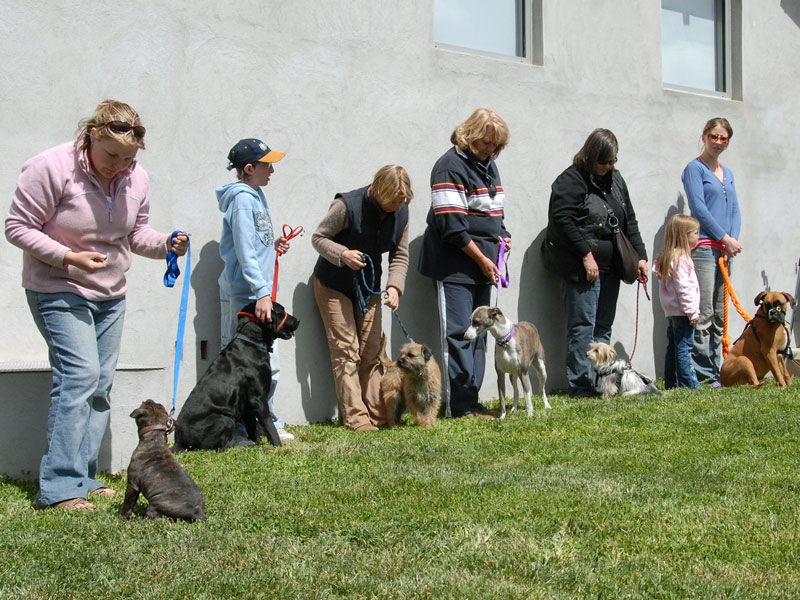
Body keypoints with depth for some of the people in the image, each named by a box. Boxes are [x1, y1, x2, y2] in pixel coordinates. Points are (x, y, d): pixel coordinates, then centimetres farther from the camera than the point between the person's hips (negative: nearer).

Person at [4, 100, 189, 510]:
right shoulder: (51, 168, -17)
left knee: (100, 385, 6)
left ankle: (83, 478, 15)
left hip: (110, 295, 7)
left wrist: (165, 244, -9)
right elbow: (18, 227, -13)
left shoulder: (136, 178, 0)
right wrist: (68, 257, -24)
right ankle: (57, 487, -14)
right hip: (58, 291, -7)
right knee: (79, 373, -18)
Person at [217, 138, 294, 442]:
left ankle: (271, 423, 22)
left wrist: (274, 246, 6)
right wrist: (262, 292, -23)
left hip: (260, 294, 9)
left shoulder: (256, 196, 16)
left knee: (269, 364, 13)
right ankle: (237, 431, 3)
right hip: (243, 295, -9)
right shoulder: (242, 199, -12)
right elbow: (245, 252, -19)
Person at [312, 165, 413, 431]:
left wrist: (394, 286, -16)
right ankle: (355, 417, -6)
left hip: (368, 286, 5)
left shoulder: (400, 213, -6)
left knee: (371, 351, 5)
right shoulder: (348, 205, -22)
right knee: (346, 351, -8)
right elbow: (318, 238, -13)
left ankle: (376, 413, 11)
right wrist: (343, 254, -30)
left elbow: (400, 255, 1)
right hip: (334, 286, -5)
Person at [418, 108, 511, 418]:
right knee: (458, 333, -7)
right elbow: (451, 225, -18)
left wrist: (502, 235, 4)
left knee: (478, 333, 9)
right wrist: (481, 258, -15)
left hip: (482, 266, 9)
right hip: (455, 267, -9)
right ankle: (460, 406, -3)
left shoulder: (488, 165, 16)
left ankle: (470, 400, 15)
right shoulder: (451, 166, -12)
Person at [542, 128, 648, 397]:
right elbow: (562, 221, -16)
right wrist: (586, 255, -17)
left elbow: (629, 221, 19)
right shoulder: (571, 180, -8)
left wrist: (640, 255, 11)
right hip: (581, 268, -8)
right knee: (583, 326, -7)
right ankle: (581, 385, -3)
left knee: (604, 327, 9)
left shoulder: (615, 179, 16)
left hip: (610, 267, 8)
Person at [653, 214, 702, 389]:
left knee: (673, 348, 12)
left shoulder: (668, 257, 16)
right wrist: (692, 312, -16)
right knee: (684, 348, -8)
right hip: (681, 311, -10)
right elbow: (683, 288, -19)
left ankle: (671, 384, 16)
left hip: (671, 312, 10)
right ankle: (689, 383, -6)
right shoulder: (680, 258, -15)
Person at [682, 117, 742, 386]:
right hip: (703, 248, -7)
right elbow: (698, 207, -8)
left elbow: (735, 210, 17)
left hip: (724, 250, 7)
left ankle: (715, 370, 11)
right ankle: (703, 374, -9)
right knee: (703, 314, -10)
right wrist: (725, 238, -9)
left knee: (720, 315, 7)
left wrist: (733, 239, -2)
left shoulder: (727, 173, 21)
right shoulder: (695, 169, 0)